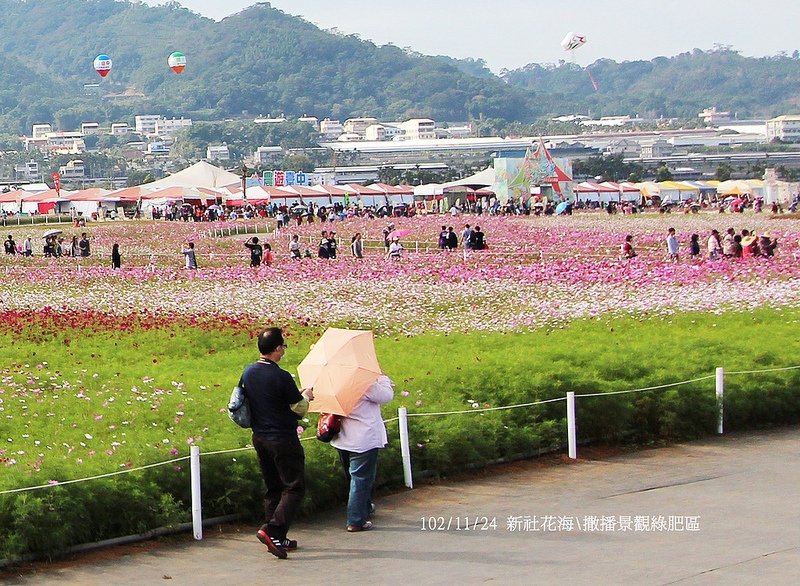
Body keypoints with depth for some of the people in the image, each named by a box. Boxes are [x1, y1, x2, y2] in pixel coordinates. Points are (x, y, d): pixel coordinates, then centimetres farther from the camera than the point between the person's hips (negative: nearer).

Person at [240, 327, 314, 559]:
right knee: (294, 488, 0)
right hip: (283, 441, -8)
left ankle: (277, 539, 17)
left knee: (273, 488, 16)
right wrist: (306, 396, 12)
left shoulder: (248, 373, 2)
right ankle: (273, 529, -13)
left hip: (259, 438, 8)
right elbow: (300, 409, -11)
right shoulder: (281, 377, -20)